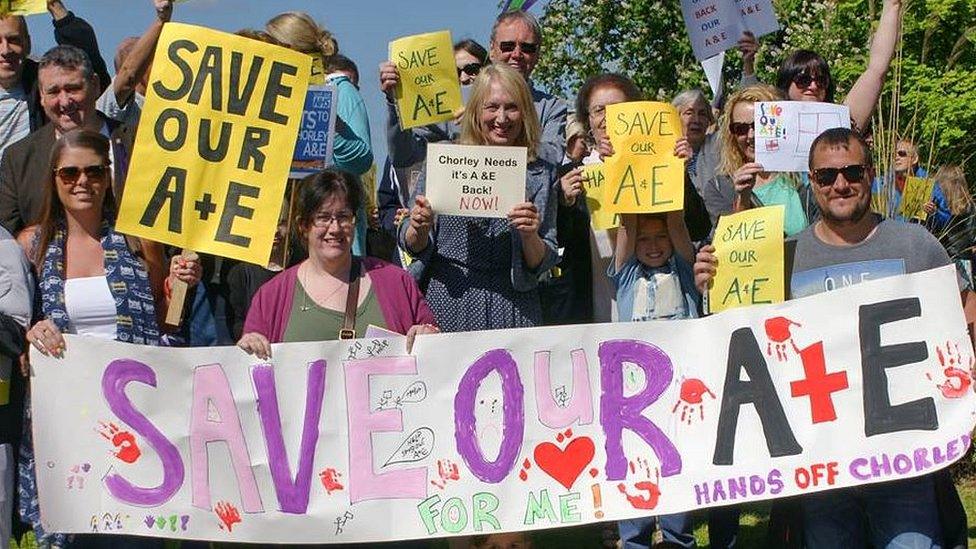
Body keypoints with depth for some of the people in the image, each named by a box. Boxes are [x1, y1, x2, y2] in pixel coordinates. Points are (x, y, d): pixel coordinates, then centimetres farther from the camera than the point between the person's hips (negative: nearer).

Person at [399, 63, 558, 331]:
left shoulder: (540, 175, 6)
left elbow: (542, 263, 5)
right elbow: (413, 246, 8)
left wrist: (530, 237, -14)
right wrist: (419, 230, -13)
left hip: (512, 312, 0)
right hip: (447, 304, 0)